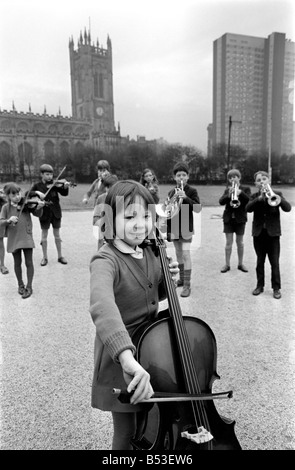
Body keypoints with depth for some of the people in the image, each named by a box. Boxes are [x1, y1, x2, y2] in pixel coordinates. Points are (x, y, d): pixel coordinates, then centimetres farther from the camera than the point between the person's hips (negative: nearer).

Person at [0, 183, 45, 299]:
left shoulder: (27, 203, -2)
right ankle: (20, 284, 31)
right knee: (17, 263, 12)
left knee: (29, 262, 1)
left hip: (26, 237, -1)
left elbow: (37, 214, -7)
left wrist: (40, 207, -28)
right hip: (13, 238, 1)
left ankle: (29, 287, 14)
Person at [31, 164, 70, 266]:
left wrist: (65, 187, -31)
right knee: (44, 235, 7)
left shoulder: (55, 184, -1)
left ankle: (60, 256, 19)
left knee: (57, 234, 9)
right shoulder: (37, 186, -1)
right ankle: (45, 257, 19)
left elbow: (64, 193, -10)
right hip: (44, 213, -1)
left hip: (55, 212, 1)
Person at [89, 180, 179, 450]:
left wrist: (167, 279, -7)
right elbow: (102, 305, -46)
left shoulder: (150, 253, -2)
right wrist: (127, 356, -59)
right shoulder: (106, 261, -25)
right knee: (127, 435, 13)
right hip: (121, 362, -6)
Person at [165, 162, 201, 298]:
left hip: (186, 227, -5)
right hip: (174, 227, 5)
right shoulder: (171, 192, 9)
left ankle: (187, 285, -7)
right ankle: (182, 278, 30)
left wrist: (185, 197, -28)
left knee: (186, 254, -11)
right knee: (178, 253, 15)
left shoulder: (191, 191, -5)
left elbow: (198, 209, -18)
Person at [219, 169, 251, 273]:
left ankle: (240, 264, 19)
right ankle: (227, 264, 9)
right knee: (228, 242, 1)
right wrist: (228, 195, -25)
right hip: (228, 218, 1)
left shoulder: (246, 189, 3)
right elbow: (221, 202, -7)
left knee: (240, 242, 7)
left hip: (240, 218, -1)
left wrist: (240, 192, -26)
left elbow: (249, 200, -13)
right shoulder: (227, 190, 8)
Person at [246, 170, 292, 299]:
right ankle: (260, 285, 22)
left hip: (273, 233, -1)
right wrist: (260, 198, -27)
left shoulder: (276, 194, 2)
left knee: (275, 262, 2)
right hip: (258, 233, 2)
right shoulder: (254, 197, 5)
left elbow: (288, 208, -12)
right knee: (260, 261, 11)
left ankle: (276, 288, 13)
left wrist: (277, 198, -30)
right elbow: (248, 208, -14)